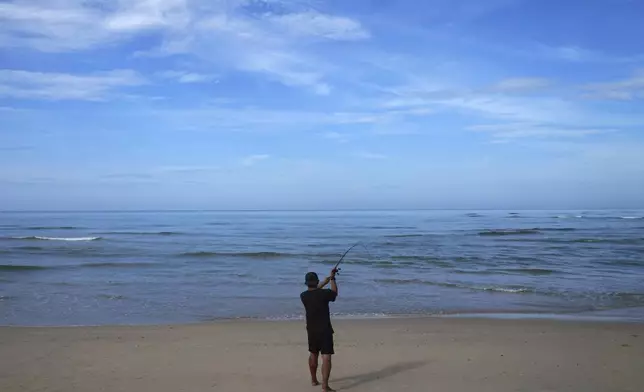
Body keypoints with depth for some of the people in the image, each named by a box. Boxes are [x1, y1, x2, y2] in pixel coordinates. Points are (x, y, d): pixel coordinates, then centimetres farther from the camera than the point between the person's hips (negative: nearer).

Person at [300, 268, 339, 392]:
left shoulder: (303, 296, -2)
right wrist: (332, 279, 18)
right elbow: (335, 292, 5)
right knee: (326, 357, -7)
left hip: (311, 330, 6)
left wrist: (325, 281, 25)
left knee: (313, 354, 22)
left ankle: (314, 380, 36)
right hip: (324, 330, -5)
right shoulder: (323, 293, -16)